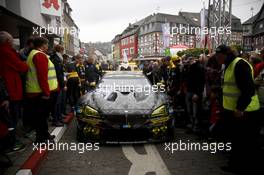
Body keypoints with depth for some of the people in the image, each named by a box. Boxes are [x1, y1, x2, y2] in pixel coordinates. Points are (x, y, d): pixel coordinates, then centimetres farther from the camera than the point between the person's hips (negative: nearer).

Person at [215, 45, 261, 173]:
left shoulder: (240, 64, -18)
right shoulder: (229, 66, 14)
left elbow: (249, 89, -25)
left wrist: (240, 107, -25)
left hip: (244, 112, -10)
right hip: (232, 110, 10)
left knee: (246, 145, 4)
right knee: (235, 141, 21)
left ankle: (247, 170, 19)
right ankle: (235, 165, 37)